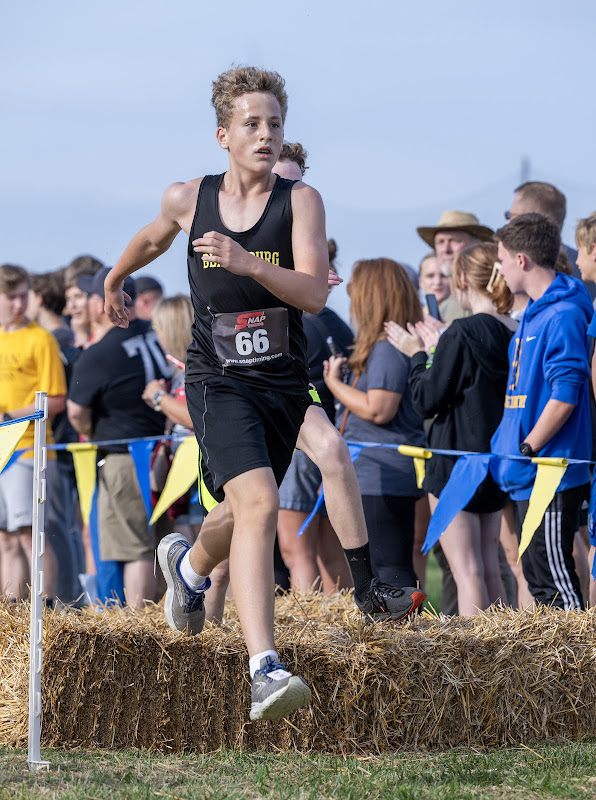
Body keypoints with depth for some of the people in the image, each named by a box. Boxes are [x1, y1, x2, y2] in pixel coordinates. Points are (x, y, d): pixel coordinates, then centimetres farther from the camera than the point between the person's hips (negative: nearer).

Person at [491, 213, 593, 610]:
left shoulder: (563, 316, -15)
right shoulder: (534, 313, 15)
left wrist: (526, 450, -16)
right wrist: (510, 449, 17)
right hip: (531, 476, 10)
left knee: (555, 579, -8)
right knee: (538, 577, 13)